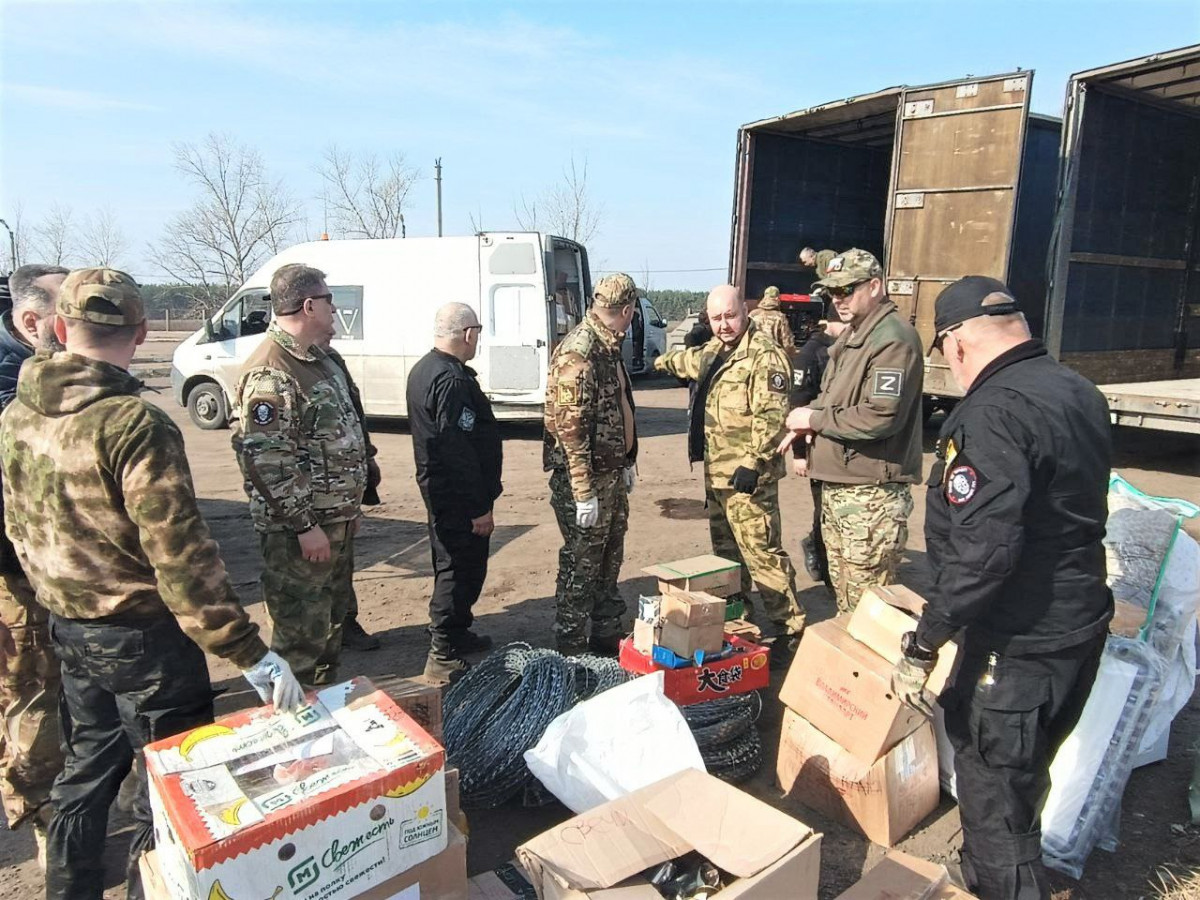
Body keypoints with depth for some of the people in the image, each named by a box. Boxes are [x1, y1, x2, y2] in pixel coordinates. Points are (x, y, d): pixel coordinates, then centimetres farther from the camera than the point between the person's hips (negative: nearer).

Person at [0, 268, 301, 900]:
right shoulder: (136, 426, -25)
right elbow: (181, 555, -28)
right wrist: (250, 653, -25)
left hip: (67, 627, 8)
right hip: (142, 635, -8)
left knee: (87, 770, 25)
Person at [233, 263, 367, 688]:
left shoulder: (320, 359, 11)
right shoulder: (270, 374, -20)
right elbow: (264, 459, -25)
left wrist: (350, 504, 19)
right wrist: (303, 525, -22)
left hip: (337, 521, 10)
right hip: (299, 530, -10)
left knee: (332, 621, 22)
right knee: (301, 635, 2)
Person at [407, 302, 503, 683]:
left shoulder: (423, 370, 11)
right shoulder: (452, 380, -23)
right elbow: (458, 449, -27)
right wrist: (481, 507, -22)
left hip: (438, 489, 11)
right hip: (459, 495, -11)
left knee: (453, 564, 21)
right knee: (461, 569, -2)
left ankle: (456, 633, 36)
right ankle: (443, 657, 5)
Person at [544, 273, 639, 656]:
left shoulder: (608, 348, 11)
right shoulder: (578, 354, -20)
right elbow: (570, 429, -23)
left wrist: (626, 464, 20)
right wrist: (583, 493, -23)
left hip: (612, 475, 9)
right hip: (586, 479, -9)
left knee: (610, 559, 19)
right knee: (581, 564, 2)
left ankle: (608, 634, 34)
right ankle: (571, 649, 16)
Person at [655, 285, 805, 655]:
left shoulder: (764, 355, -15)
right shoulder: (714, 350, 14)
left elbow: (771, 416, -23)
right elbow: (692, 361, 38)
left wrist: (753, 463, -26)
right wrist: (664, 361, 56)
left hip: (746, 475, -10)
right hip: (716, 472, 10)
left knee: (762, 551, -10)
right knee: (725, 549, 18)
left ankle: (791, 629, -1)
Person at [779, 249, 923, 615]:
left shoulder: (894, 339, -16)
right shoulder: (851, 336, 17)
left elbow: (882, 417, -25)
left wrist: (815, 419, -14)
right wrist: (805, 422, 2)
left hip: (872, 493, -10)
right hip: (837, 486, 10)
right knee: (843, 593, 20)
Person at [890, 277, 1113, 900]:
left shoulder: (991, 414, -24)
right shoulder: (1079, 392, 5)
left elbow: (982, 551, -31)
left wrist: (923, 645, -23)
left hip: (1019, 644, -10)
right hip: (1084, 621, 10)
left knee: (992, 786, 6)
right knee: (1025, 773, 25)